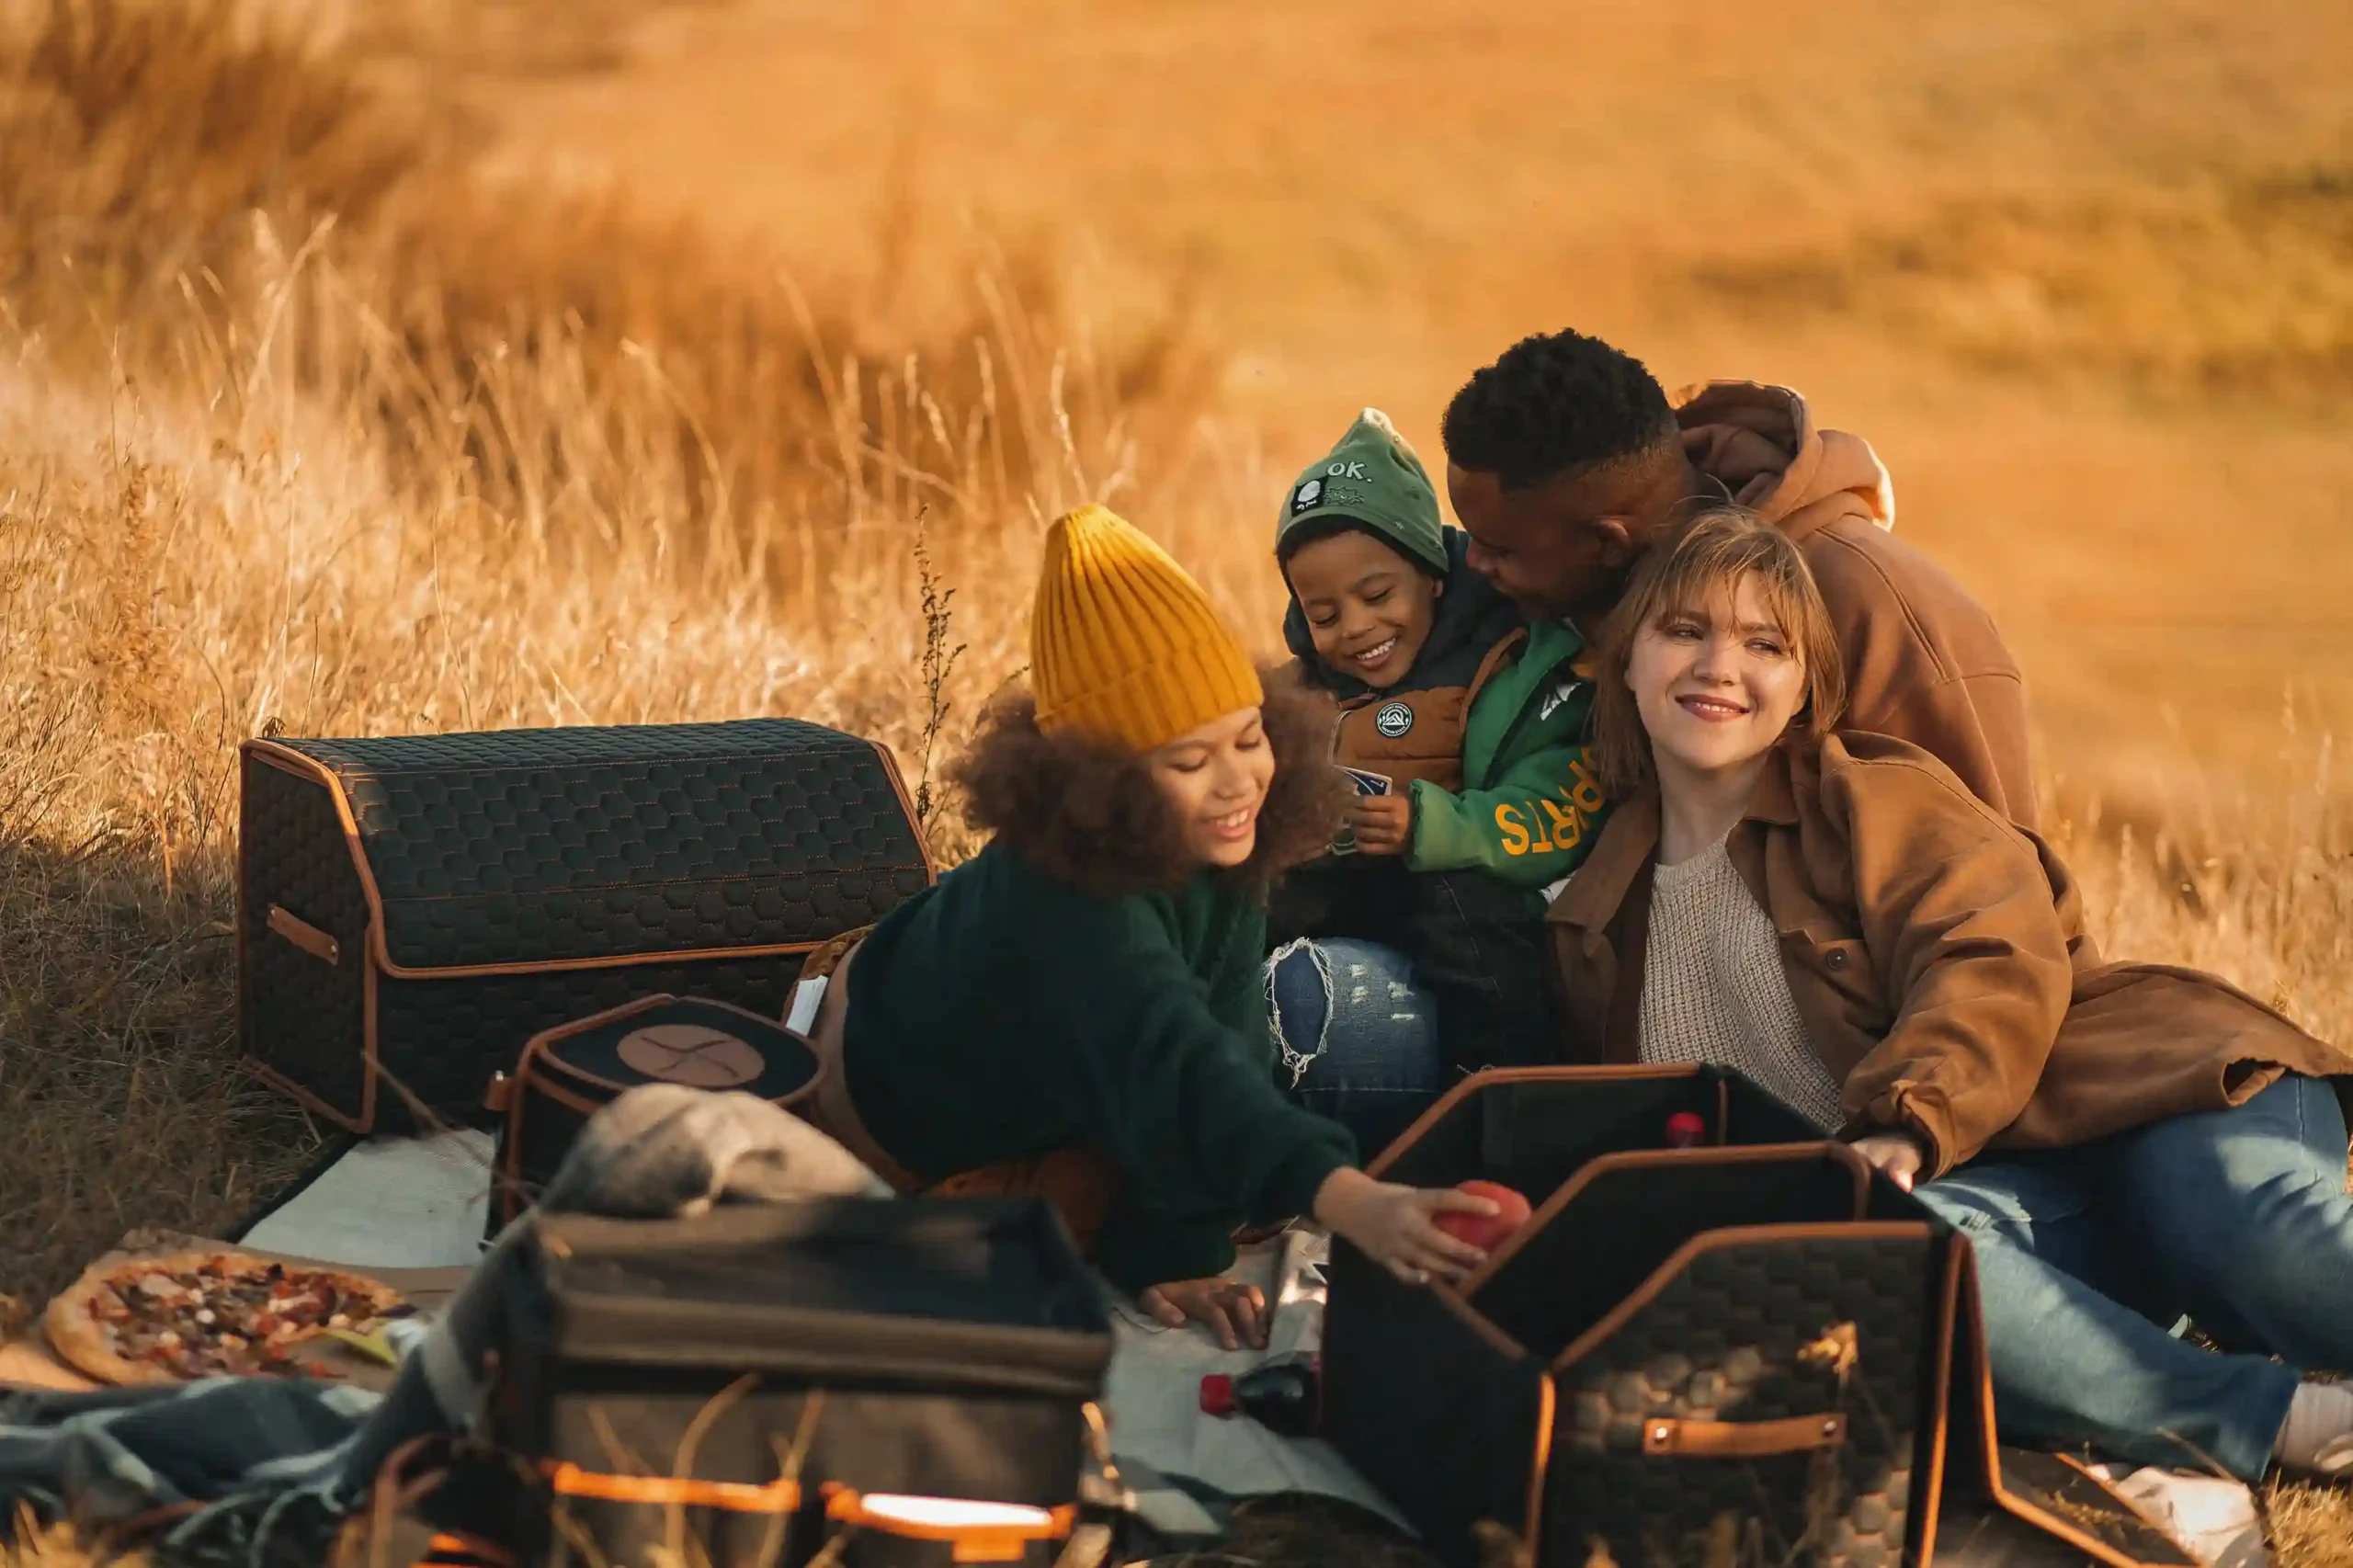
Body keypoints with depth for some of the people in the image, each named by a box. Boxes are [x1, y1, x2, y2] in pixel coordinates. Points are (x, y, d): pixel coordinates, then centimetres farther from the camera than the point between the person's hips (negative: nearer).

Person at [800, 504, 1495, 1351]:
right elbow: (1183, 1067, -62)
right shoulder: (1072, 900, -47)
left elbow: (1224, 1048, -26)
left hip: (1026, 1090, 5)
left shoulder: (1220, 860, -26)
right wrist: (1352, 1202, -76)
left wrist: (1173, 1256, -34)